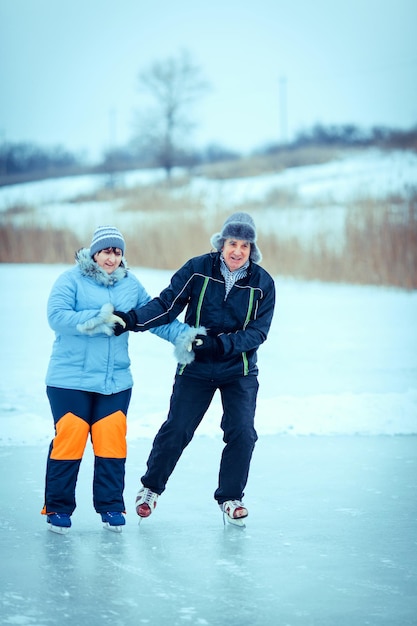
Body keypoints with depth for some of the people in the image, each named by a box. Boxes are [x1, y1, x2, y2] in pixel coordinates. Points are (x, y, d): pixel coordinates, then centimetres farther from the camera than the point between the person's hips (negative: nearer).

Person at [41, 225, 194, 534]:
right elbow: (57, 316, -16)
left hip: (116, 381, 4)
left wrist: (184, 335, -5)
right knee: (69, 439, -4)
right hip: (70, 379, -3)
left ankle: (111, 506, 13)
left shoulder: (131, 285, 11)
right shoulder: (71, 280, -3)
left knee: (112, 440, 0)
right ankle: (58, 507, 8)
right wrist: (93, 320, -27)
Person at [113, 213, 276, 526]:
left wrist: (220, 343, -24)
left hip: (239, 370, 1)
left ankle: (231, 497, 12)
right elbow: (167, 303, -12)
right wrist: (132, 320, -28)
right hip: (196, 367, -1)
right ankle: (151, 487, 24)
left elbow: (258, 332, -10)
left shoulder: (263, 283, -7)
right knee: (176, 430, 1)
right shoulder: (198, 269, -10)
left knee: (241, 432, -8)